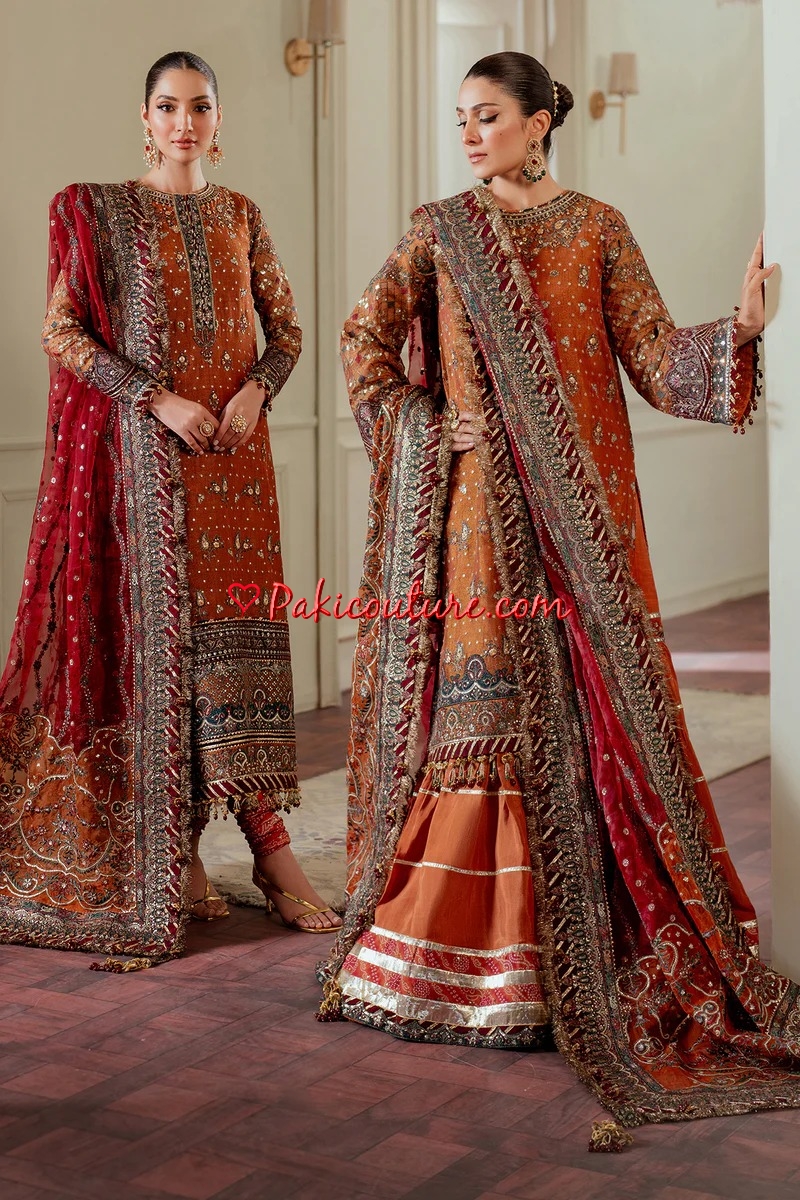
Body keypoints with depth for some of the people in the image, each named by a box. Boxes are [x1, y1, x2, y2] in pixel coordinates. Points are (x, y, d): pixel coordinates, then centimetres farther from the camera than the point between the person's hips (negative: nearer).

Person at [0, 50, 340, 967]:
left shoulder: (240, 216, 13)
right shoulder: (100, 212, 2)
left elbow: (286, 326, 15)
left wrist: (256, 391, -5)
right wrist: (160, 399, -14)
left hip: (234, 451, 3)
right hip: (145, 451, -3)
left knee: (239, 632, 0)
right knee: (157, 631, -2)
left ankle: (270, 845, 3)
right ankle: (169, 855, 5)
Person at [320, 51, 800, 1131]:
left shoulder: (597, 230, 8)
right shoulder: (441, 232, 9)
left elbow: (656, 360, 2)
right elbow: (365, 341, 7)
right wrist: (426, 428, -5)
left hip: (574, 505, 0)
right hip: (475, 505, 0)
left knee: (585, 695, -1)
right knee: (481, 694, -3)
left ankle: (590, 940, 10)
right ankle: (470, 948, 5)